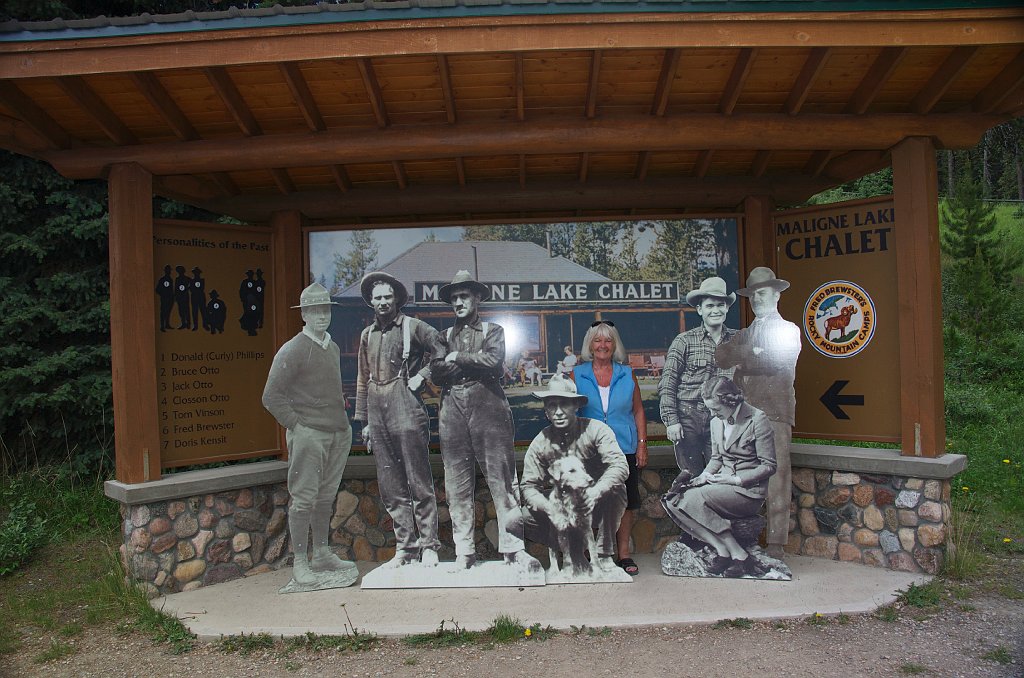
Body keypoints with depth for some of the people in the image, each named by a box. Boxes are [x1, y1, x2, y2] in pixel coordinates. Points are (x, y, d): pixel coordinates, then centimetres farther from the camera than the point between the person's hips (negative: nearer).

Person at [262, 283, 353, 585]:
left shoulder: (333, 348, 15)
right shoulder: (292, 351, -8)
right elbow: (271, 396, -9)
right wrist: (296, 425, -12)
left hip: (338, 434, 7)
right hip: (308, 435, -7)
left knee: (326, 497, 13)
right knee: (304, 498, -2)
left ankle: (322, 554, 24)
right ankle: (300, 562, 7)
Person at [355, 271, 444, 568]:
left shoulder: (413, 327, 0)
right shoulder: (367, 335, 16)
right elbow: (363, 380, 19)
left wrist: (422, 376, -7)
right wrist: (364, 420, 16)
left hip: (407, 412, -6)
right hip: (378, 416, 6)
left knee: (419, 483, -2)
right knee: (391, 488, 8)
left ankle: (429, 546, 7)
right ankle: (405, 548, 16)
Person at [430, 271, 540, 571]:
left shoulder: (493, 331, 13)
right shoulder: (445, 337, 20)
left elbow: (494, 361, -7)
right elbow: (436, 375, 4)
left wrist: (458, 358, -1)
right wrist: (476, 361, -4)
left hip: (489, 410, -3)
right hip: (453, 412, 3)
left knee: (502, 479, -5)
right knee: (457, 484, 2)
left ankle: (513, 547, -1)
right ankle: (464, 552, 8)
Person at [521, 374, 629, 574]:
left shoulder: (595, 430, -13)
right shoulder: (540, 443, -5)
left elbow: (620, 465, -27)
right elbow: (529, 486, -7)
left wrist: (595, 492, -44)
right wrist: (549, 508, -28)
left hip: (596, 507, -2)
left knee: (615, 488, -33)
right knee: (523, 517, -21)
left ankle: (603, 555, -16)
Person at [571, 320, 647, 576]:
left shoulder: (627, 375, 7)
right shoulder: (577, 375, 3)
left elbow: (638, 411, 10)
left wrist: (642, 444, 3)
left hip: (625, 448, 1)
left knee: (627, 501, 4)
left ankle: (623, 551, 18)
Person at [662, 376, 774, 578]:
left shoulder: (757, 420, -8)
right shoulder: (716, 422, 11)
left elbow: (769, 466, -8)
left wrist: (735, 480, -17)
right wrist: (703, 476, -2)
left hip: (749, 490, -7)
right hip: (722, 485, 7)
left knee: (696, 497, -30)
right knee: (672, 500, -17)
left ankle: (738, 554, -19)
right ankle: (720, 549, -22)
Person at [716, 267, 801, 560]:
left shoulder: (789, 330, 12)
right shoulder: (744, 334, 24)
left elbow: (775, 362, -6)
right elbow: (721, 356, 6)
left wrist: (742, 358, 2)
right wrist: (752, 354, -5)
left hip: (774, 412, -4)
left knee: (776, 478, -7)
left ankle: (775, 545, -2)